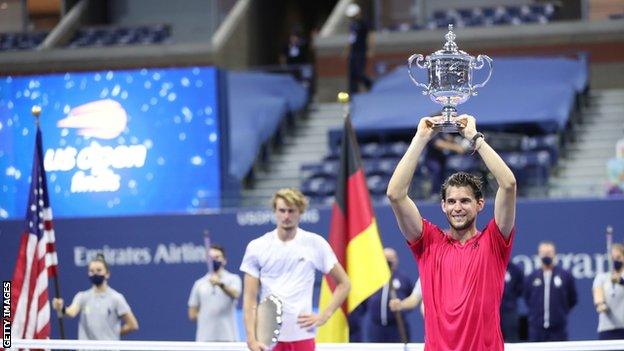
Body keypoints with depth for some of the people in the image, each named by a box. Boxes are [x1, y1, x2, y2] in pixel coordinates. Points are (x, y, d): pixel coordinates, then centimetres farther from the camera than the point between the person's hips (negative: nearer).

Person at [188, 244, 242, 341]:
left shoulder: (233, 279, 4)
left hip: (228, 338, -3)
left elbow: (234, 294, -20)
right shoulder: (199, 284, 13)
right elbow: (192, 314, 15)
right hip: (205, 339, 3)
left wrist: (221, 284, -37)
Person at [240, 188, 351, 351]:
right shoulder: (256, 247, 2)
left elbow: (344, 283, 9)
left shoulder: (316, 244, 2)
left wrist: (324, 315, -2)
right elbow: (250, 298, 1)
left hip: (302, 336, 0)